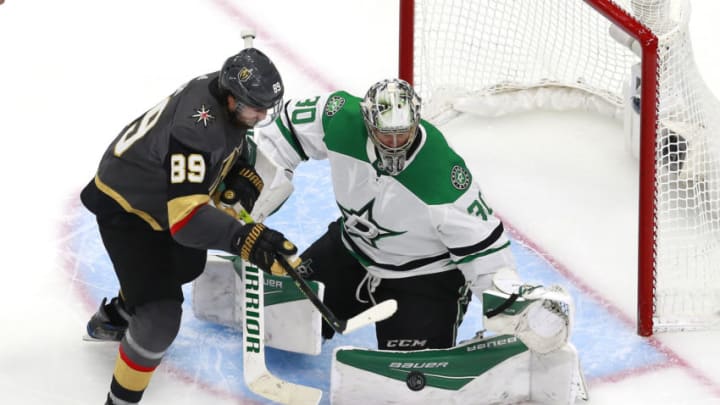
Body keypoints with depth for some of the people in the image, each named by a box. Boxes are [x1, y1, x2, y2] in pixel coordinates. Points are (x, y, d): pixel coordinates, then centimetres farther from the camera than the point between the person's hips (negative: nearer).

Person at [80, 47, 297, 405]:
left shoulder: (225, 91, -12)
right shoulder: (196, 128, -39)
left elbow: (232, 140, 10)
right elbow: (185, 214, -44)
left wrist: (243, 175, -7)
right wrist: (244, 238, -55)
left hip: (161, 193, 10)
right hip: (124, 209, -10)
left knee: (188, 263, 31)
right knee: (162, 314, -17)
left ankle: (113, 319, 53)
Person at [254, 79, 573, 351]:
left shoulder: (443, 177, -33)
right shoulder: (341, 119, -23)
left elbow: (480, 240, -25)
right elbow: (288, 128, -5)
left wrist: (509, 300, -30)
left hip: (424, 274, -4)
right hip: (351, 247, 5)